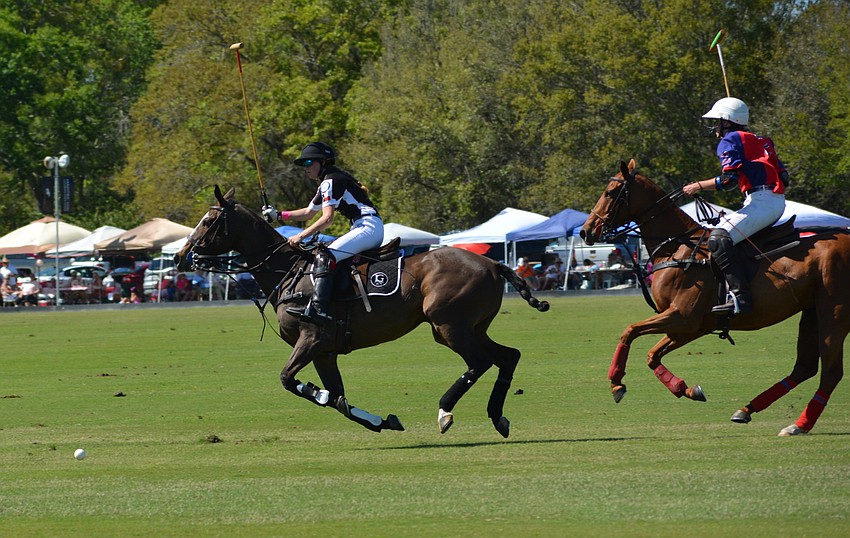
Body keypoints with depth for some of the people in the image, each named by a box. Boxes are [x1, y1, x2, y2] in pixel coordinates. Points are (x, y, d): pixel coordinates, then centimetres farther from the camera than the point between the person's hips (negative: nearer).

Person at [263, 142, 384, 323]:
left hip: (369, 227, -11)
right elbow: (308, 213, 35)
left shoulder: (330, 181, -8)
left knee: (324, 257, -24)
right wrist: (278, 215, 29)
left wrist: (300, 236, -14)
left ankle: (318, 308, -39)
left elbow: (327, 219, -17)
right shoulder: (326, 185, 24)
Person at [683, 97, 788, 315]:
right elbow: (784, 176, 22)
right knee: (726, 234, 23)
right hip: (778, 202, 10)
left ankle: (740, 296, -33)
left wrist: (699, 186, -3)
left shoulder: (730, 141, 0)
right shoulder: (761, 141, 26)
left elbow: (729, 179, -13)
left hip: (761, 201, -10)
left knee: (719, 239, -21)